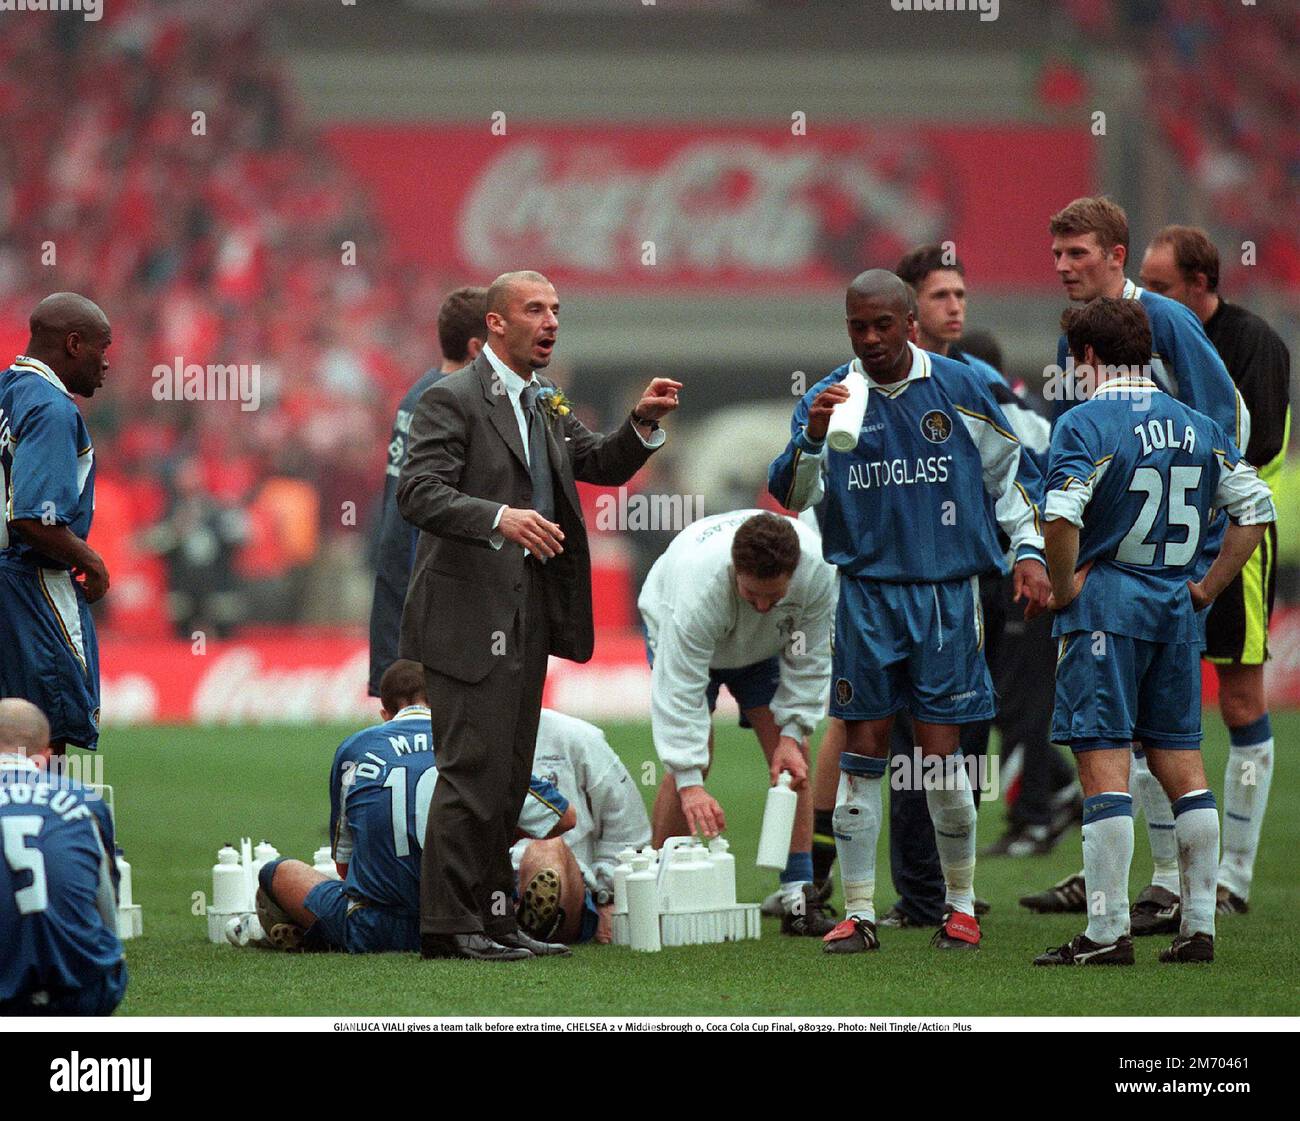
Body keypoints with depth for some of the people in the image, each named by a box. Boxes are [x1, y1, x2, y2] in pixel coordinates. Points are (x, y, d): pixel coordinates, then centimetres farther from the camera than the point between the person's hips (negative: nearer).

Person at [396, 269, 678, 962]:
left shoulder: (545, 405, 18)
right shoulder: (451, 401, -9)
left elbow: (603, 465, 19)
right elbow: (418, 493, -18)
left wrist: (642, 425, -1)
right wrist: (500, 517, -32)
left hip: (528, 616, 9)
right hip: (470, 615, -9)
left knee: (508, 775, 12)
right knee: (473, 769, -10)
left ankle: (489, 917, 18)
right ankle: (446, 924, -6)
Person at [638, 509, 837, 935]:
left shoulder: (817, 570, -35)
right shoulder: (700, 581, -45)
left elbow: (808, 661, -18)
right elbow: (680, 690, -45)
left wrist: (792, 733, -25)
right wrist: (690, 784, -50)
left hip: (763, 645, 4)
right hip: (677, 631, -4)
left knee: (794, 756, -9)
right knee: (694, 752, -21)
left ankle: (798, 897, -7)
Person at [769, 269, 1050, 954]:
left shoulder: (958, 388, 2)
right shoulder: (828, 398, 3)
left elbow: (1009, 472, 12)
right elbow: (790, 497, -5)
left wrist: (1029, 551, 4)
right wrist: (811, 439, -22)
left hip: (946, 590, -1)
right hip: (866, 590, 1)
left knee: (940, 752, -3)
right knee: (862, 752, -1)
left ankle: (961, 904, 11)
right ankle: (859, 913, 4)